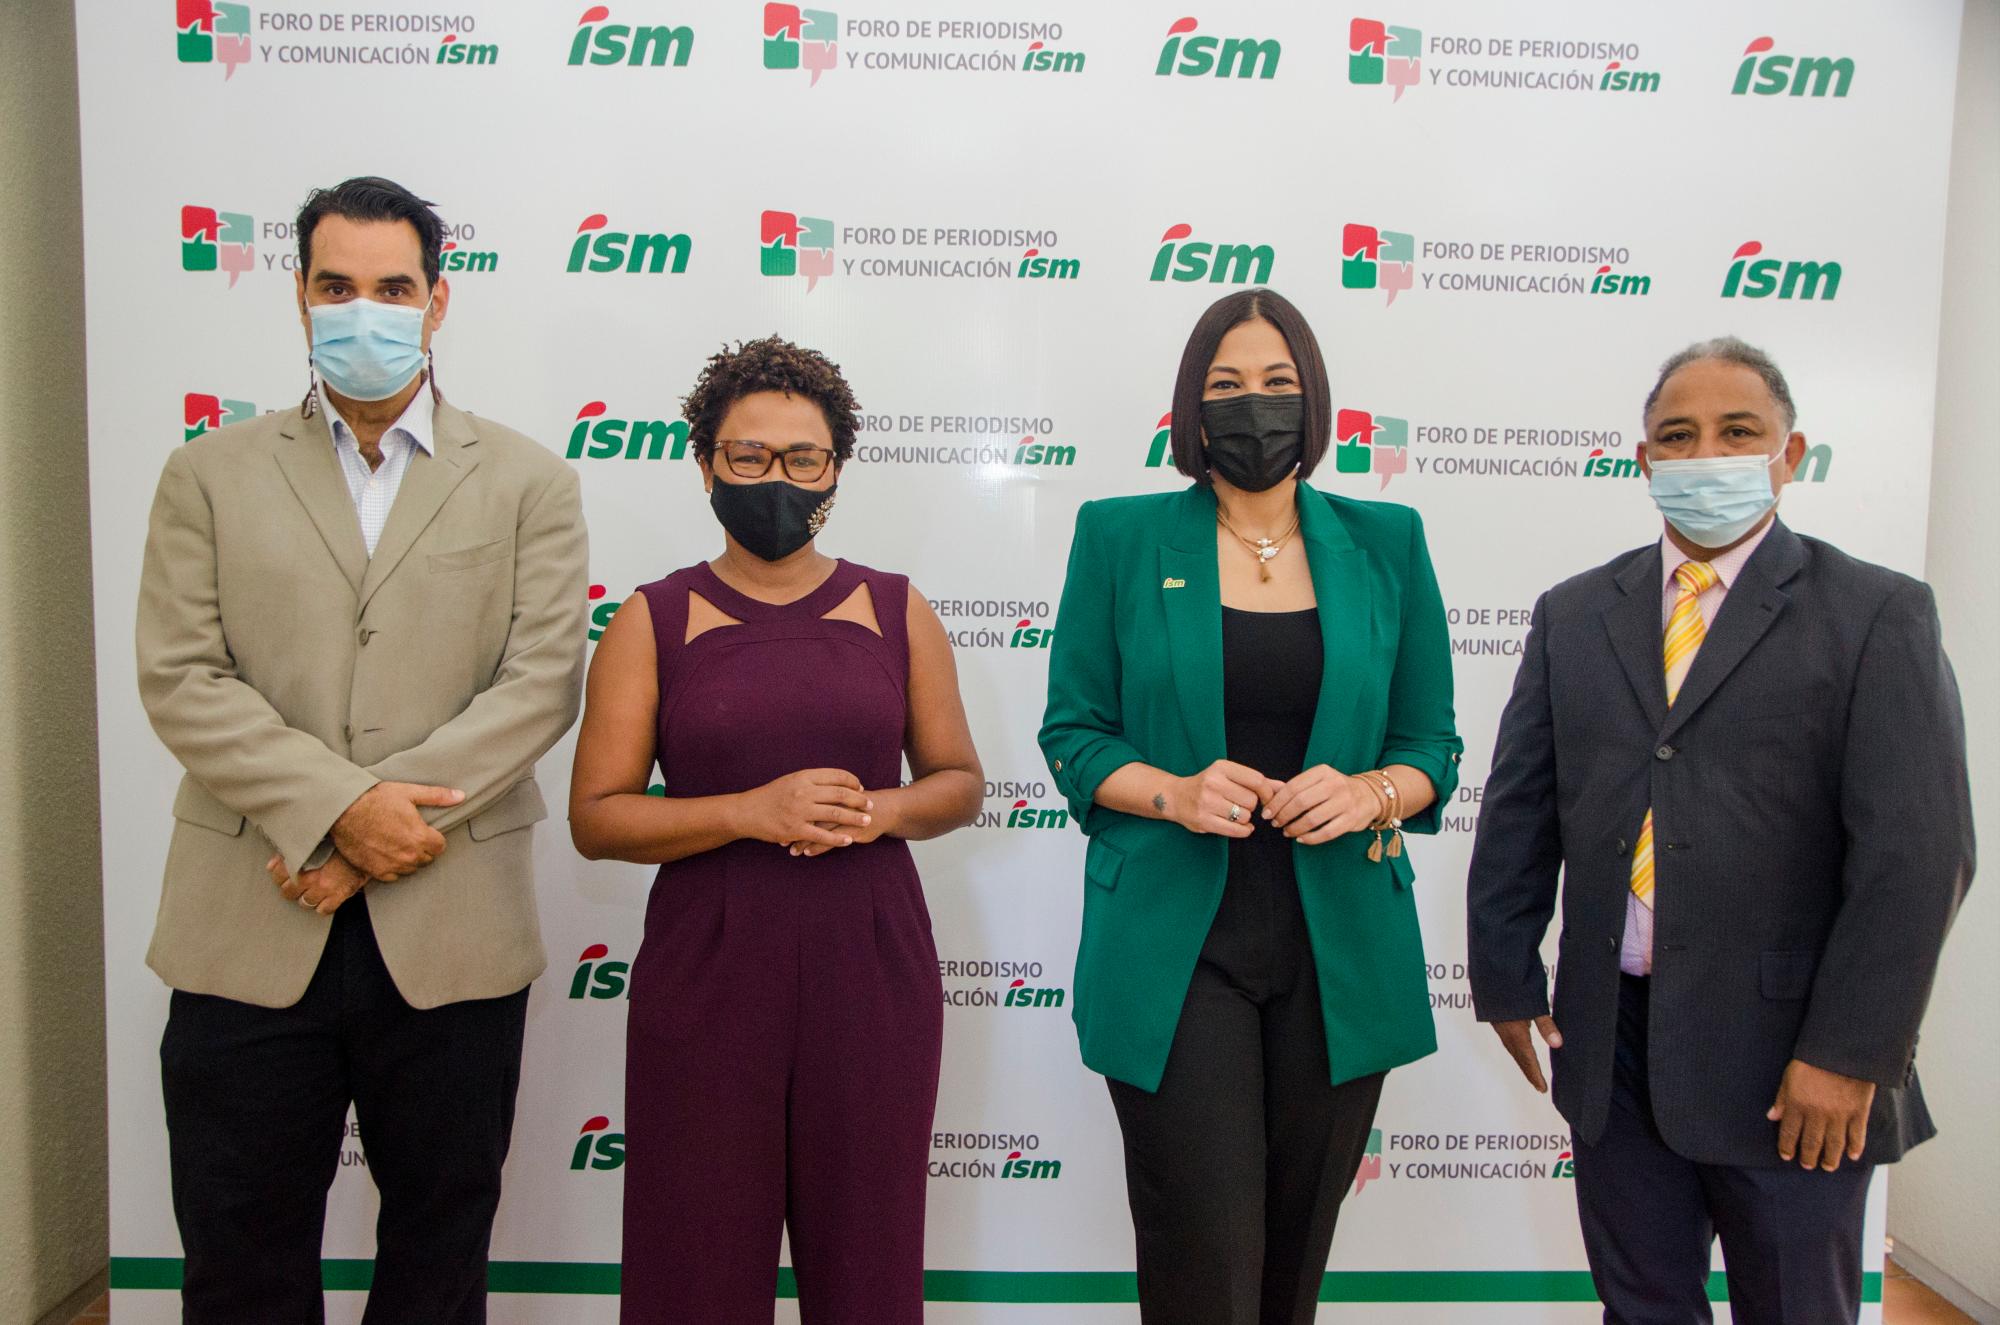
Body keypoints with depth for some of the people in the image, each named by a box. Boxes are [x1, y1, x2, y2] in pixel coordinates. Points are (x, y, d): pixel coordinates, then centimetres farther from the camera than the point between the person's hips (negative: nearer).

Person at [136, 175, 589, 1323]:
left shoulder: (528, 482, 6)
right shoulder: (212, 474, 9)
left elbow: (542, 682, -5)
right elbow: (180, 679, -1)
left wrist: (388, 820, -13)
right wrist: (338, 808, -14)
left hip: (453, 933, -1)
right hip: (250, 931, 1)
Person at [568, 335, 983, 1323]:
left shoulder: (895, 610, 6)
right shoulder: (653, 620, 2)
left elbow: (960, 783, 10)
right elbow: (595, 816, -3)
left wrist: (877, 812, -10)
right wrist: (752, 812, -16)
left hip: (870, 970, 1)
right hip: (706, 973, -1)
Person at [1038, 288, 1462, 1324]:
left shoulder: (1385, 543, 7)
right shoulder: (1120, 538, 3)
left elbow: (1432, 742, 9)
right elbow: (1072, 734, 3)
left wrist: (1370, 793, -13)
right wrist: (1174, 792, -16)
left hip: (1341, 948, 2)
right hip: (1176, 943, -2)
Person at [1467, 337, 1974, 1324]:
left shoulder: (1877, 615, -5)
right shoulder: (1574, 614, 6)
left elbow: (1915, 852, -10)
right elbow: (1518, 812, 7)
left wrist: (1849, 1053, -13)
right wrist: (1506, 982, 5)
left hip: (1789, 1058, -3)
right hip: (1609, 1043, 3)